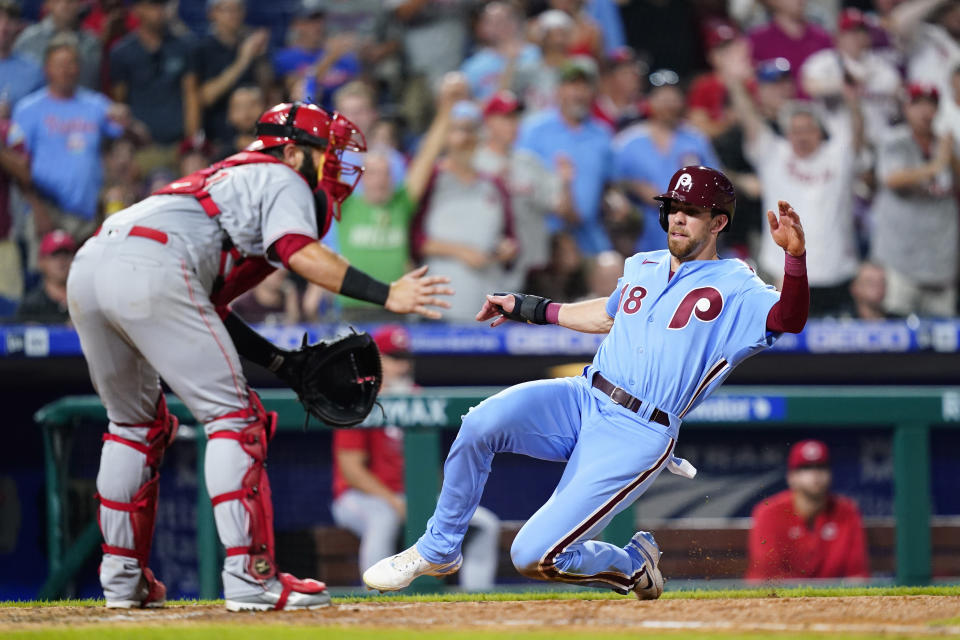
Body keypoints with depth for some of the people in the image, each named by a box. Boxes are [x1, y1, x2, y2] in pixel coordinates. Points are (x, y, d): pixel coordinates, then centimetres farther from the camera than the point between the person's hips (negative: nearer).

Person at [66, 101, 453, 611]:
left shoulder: (228, 180, 38)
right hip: (151, 272, -9)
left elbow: (210, 311, 31)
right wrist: (385, 295, -13)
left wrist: (283, 364, 26)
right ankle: (248, 577, -7)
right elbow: (300, 252, -9)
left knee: (134, 422, 24)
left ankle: (122, 578, 25)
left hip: (86, 267, 9)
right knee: (232, 415, -2)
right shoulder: (282, 180, 14)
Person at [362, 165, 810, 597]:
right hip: (582, 400, 6)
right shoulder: (642, 267, 17)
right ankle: (437, 551, -4)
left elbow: (787, 320, -23)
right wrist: (526, 308, 36)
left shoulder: (735, 289, -4)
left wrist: (795, 254, -39)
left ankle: (633, 565, 17)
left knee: (534, 557, -16)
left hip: (636, 434, -6)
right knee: (481, 423, -24)